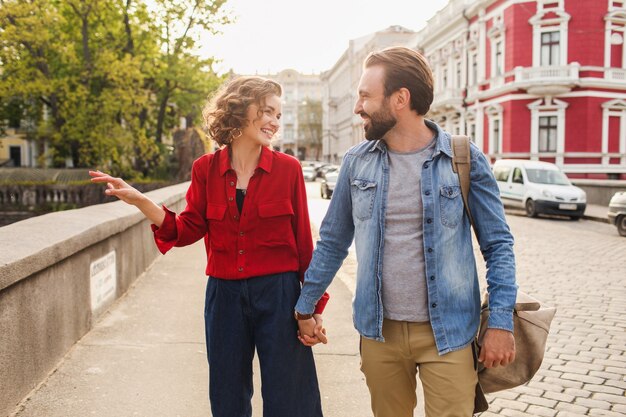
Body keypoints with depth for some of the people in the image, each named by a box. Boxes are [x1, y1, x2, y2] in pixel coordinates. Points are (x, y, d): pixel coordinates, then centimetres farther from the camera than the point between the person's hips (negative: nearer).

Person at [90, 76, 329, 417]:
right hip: (224, 295, 2)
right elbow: (188, 231, 1)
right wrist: (140, 201, -13)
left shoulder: (288, 168, -4)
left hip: (278, 294, -2)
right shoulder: (206, 168, 0)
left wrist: (313, 306, -2)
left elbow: (303, 242, -2)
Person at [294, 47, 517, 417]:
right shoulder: (357, 161, 1)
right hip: (378, 332, 3)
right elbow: (333, 243, 9)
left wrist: (501, 322, -9)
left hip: (447, 333, -2)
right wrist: (305, 307, 10)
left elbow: (498, 245, -3)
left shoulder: (466, 160, -7)